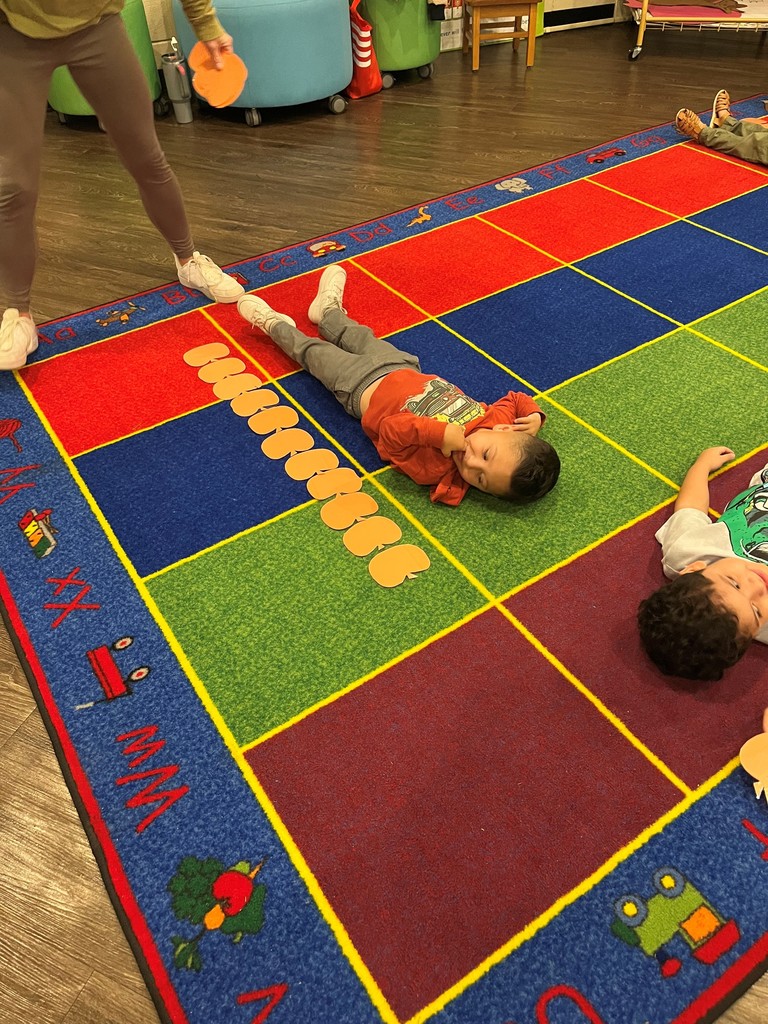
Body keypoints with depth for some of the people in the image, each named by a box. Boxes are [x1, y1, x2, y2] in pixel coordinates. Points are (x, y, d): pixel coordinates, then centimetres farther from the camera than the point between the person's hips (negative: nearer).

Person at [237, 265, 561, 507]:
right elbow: (515, 400, -14)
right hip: (402, 368, 4)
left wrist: (438, 433, -57)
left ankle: (276, 325, 50)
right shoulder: (499, 418, -32)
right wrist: (534, 416, -34)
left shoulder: (435, 469, -43)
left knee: (316, 352, 19)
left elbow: (391, 431, -43)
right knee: (363, 339, 30)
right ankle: (329, 309, 64)